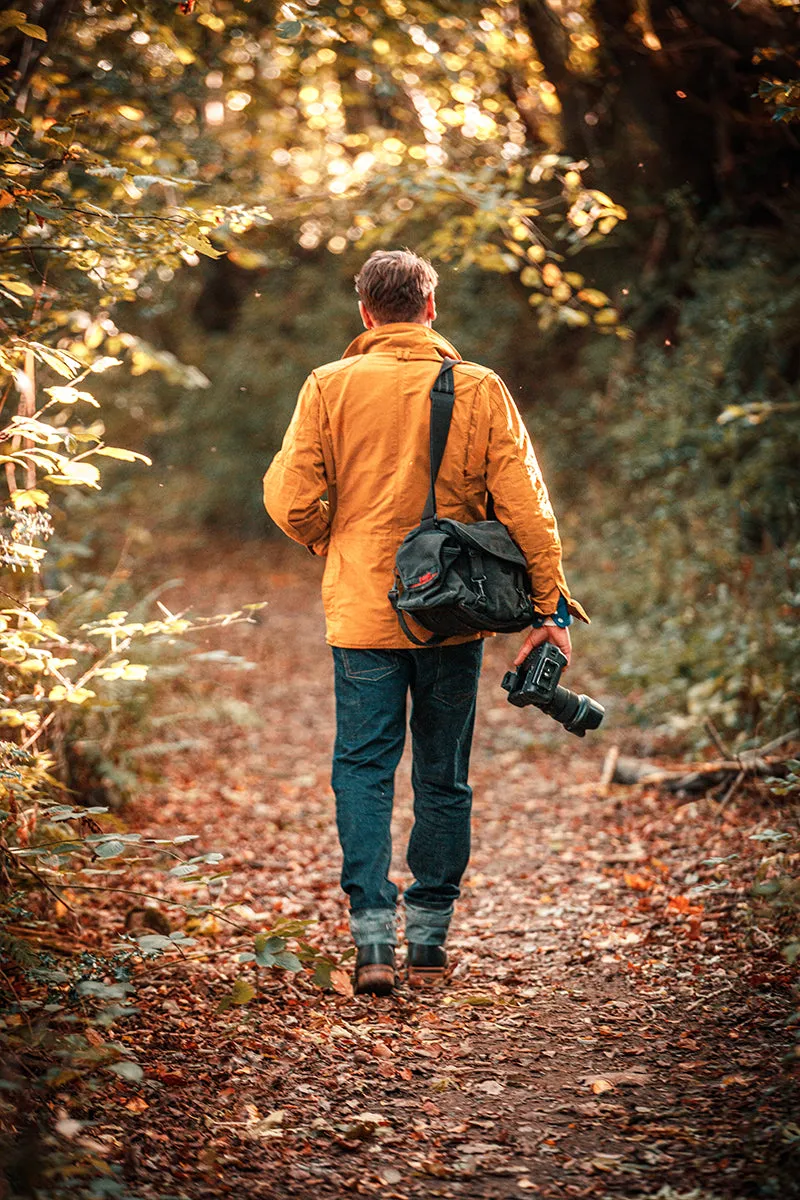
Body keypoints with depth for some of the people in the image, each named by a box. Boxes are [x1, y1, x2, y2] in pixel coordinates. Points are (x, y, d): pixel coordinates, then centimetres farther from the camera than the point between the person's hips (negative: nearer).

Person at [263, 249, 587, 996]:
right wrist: (551, 606, 2)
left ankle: (372, 937, -4)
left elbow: (289, 498, -5)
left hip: (362, 610, -1)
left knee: (364, 769, 6)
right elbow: (525, 506, -4)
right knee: (443, 778, 11)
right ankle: (429, 938, 17)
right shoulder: (482, 390, -1)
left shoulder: (330, 386, -3)